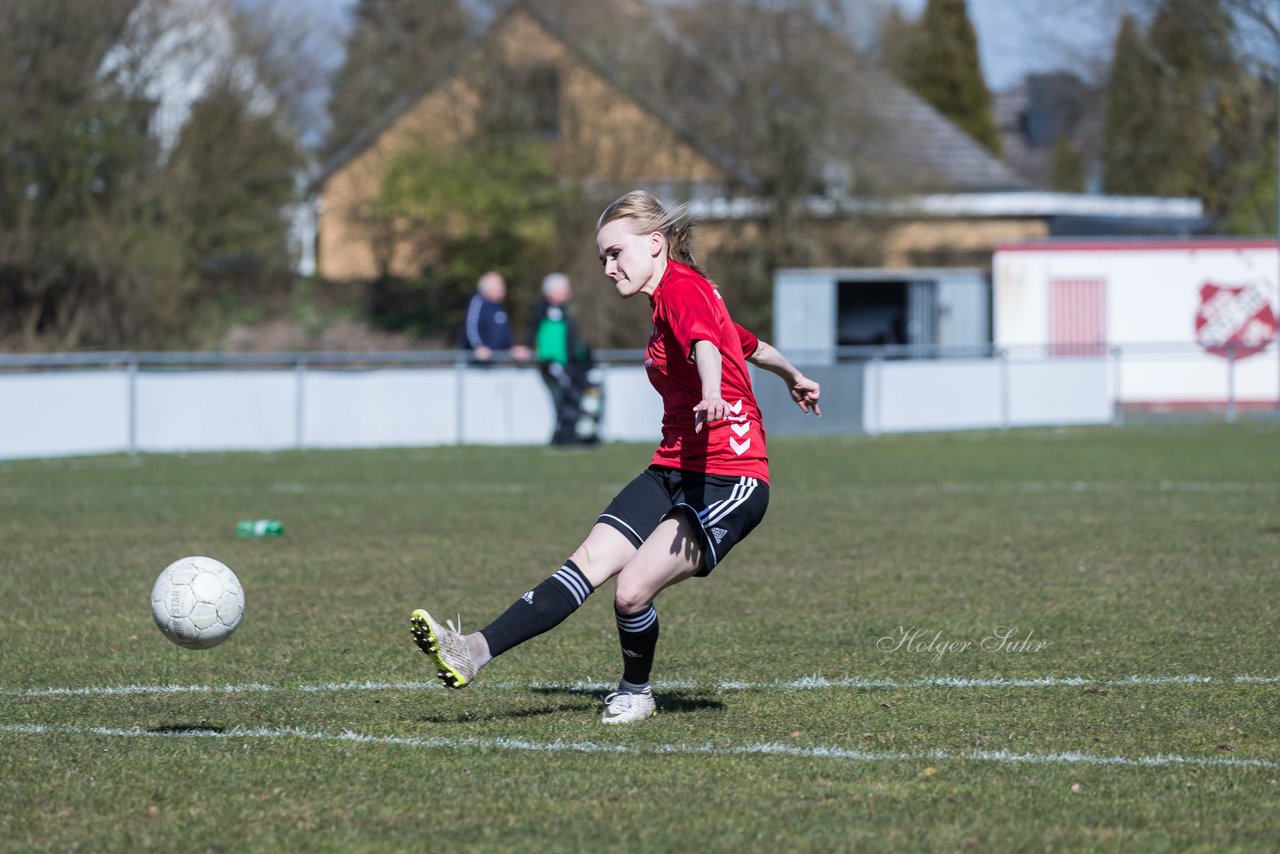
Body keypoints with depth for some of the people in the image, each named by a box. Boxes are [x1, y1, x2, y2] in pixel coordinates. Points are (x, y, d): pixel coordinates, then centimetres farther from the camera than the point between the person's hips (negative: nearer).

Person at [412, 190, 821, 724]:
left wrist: (713, 396, -55)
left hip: (729, 479, -9)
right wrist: (794, 378, 55)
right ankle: (476, 652, -16)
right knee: (590, 561, -7)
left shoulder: (681, 286, -11)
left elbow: (705, 343, -33)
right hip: (673, 469, 9)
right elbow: (750, 346, 36)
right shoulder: (675, 296, 19)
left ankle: (635, 693, 8)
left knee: (632, 589, -19)